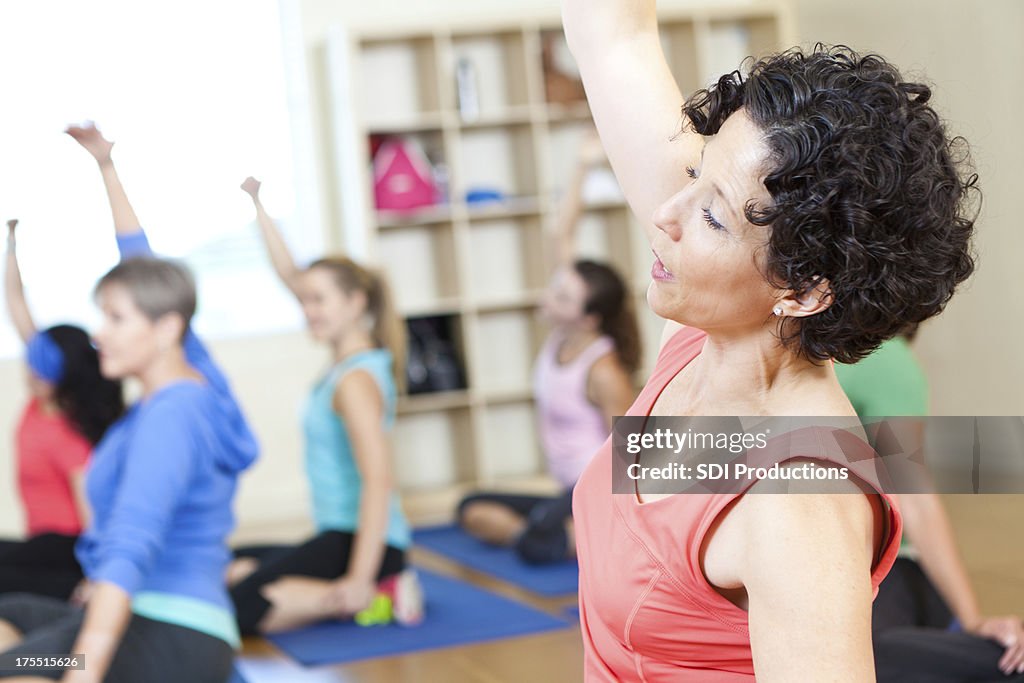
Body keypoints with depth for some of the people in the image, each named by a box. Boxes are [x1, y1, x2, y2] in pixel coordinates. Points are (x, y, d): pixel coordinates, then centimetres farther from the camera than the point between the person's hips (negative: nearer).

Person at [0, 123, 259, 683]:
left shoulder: (169, 415, -16)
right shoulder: (194, 375, 10)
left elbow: (131, 549, -28)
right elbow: (143, 266, 25)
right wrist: (106, 166, 33)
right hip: (144, 621, 10)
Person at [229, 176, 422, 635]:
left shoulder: (357, 381, -17)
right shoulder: (345, 362, 8)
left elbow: (379, 480, -26)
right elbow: (290, 275, 17)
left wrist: (359, 578, -30)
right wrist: (257, 205, 19)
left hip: (362, 541, -10)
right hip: (340, 534, 10)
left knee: (242, 607, -21)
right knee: (232, 572, 20)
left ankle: (377, 593, -14)